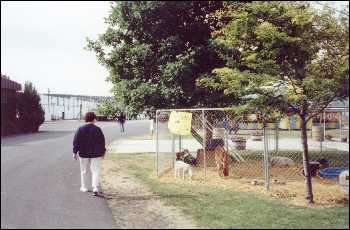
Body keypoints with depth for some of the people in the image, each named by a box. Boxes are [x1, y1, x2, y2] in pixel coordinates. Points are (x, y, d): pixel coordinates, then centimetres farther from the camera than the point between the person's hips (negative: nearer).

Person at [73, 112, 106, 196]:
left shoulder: (80, 129, -3)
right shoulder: (97, 129, -5)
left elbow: (76, 142, -2)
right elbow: (102, 142, -1)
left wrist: (75, 152, 4)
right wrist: (103, 152, 10)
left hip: (83, 154, 1)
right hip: (95, 154, -1)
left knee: (83, 171, 15)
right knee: (95, 171, 1)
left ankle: (84, 187, 24)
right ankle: (95, 187, -12)